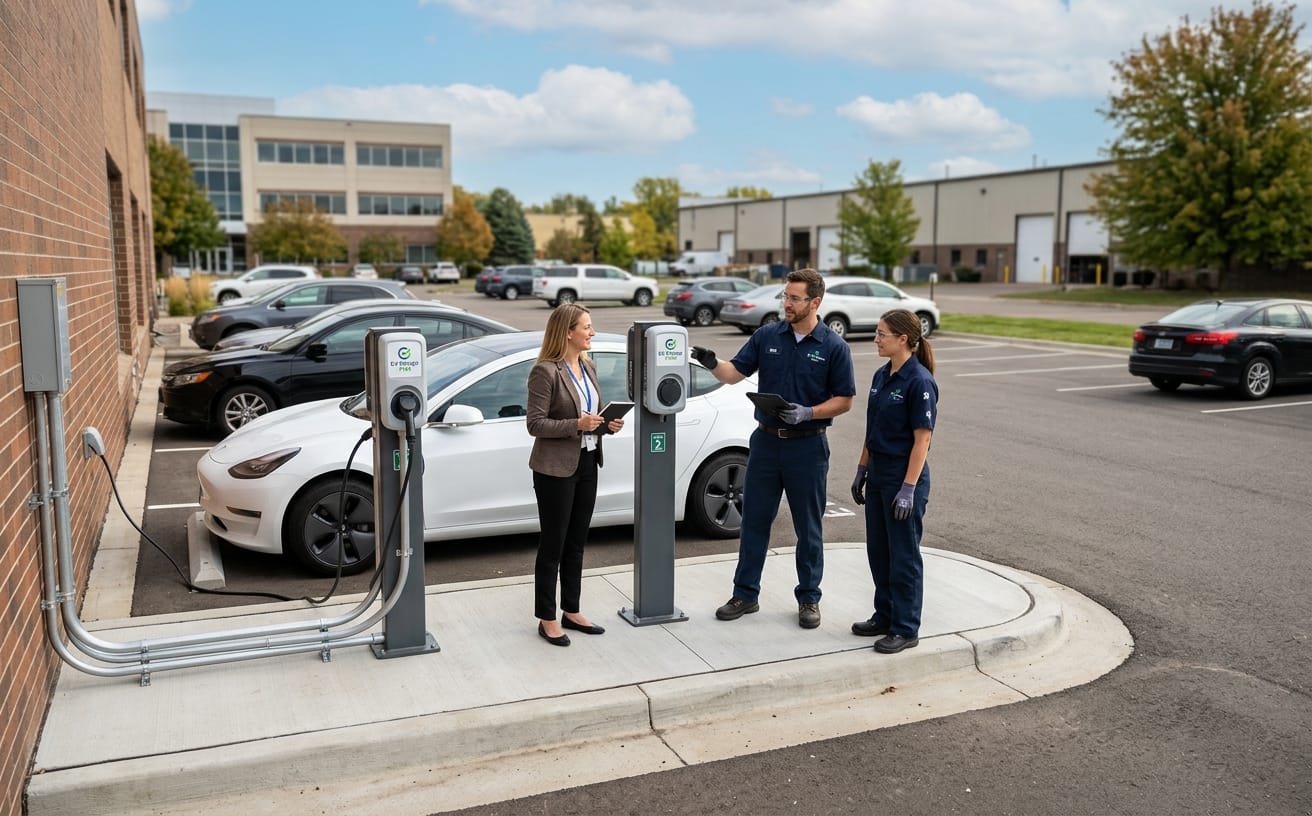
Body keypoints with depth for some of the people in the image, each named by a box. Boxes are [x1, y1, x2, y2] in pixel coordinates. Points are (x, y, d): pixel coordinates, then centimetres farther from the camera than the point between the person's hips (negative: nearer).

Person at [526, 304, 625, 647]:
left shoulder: (588, 367, 9)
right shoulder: (545, 371, -15)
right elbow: (535, 424, -17)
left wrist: (609, 424, -1)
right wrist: (576, 425, -25)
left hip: (586, 463, 8)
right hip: (556, 468, -7)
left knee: (576, 543, 15)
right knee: (552, 545, 3)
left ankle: (571, 612, 27)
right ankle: (547, 619, 15)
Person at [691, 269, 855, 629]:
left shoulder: (833, 347, -6)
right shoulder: (767, 336, 3)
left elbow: (844, 400, -4)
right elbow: (735, 373, 0)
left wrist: (808, 413, -19)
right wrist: (713, 364, -20)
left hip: (808, 446, -3)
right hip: (766, 441, 3)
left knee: (808, 528, 8)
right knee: (754, 520, 9)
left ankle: (809, 599, 22)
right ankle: (745, 594, 20)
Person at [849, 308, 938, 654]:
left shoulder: (919, 381, -17)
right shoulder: (881, 377, 8)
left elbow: (922, 439, -18)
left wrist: (909, 489, -20)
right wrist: (862, 471, 15)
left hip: (904, 476, -8)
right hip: (878, 474, 8)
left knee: (903, 555, 2)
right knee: (878, 550, 16)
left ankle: (906, 628, 14)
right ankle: (885, 616, 30)